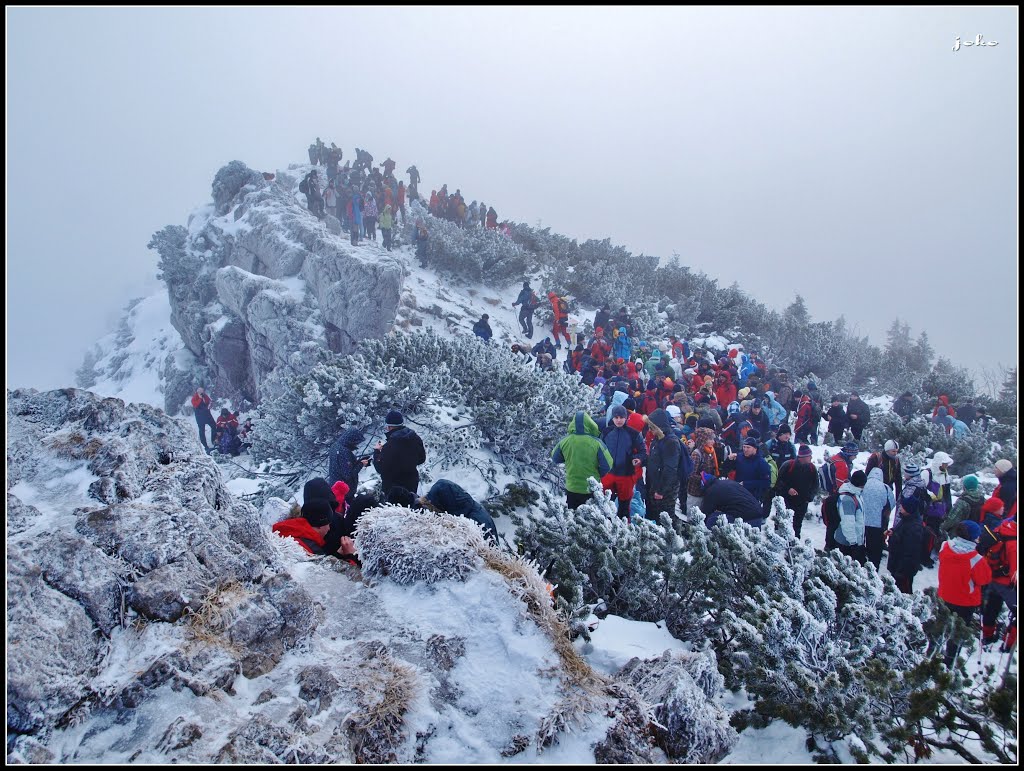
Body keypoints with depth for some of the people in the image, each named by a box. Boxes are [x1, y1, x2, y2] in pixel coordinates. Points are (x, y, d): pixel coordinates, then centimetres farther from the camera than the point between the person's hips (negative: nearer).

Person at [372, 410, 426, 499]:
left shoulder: (389, 446, -26)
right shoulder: (415, 439, -5)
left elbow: (380, 469, -18)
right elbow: (421, 459, 8)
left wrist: (377, 451, -6)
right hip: (412, 484, 6)